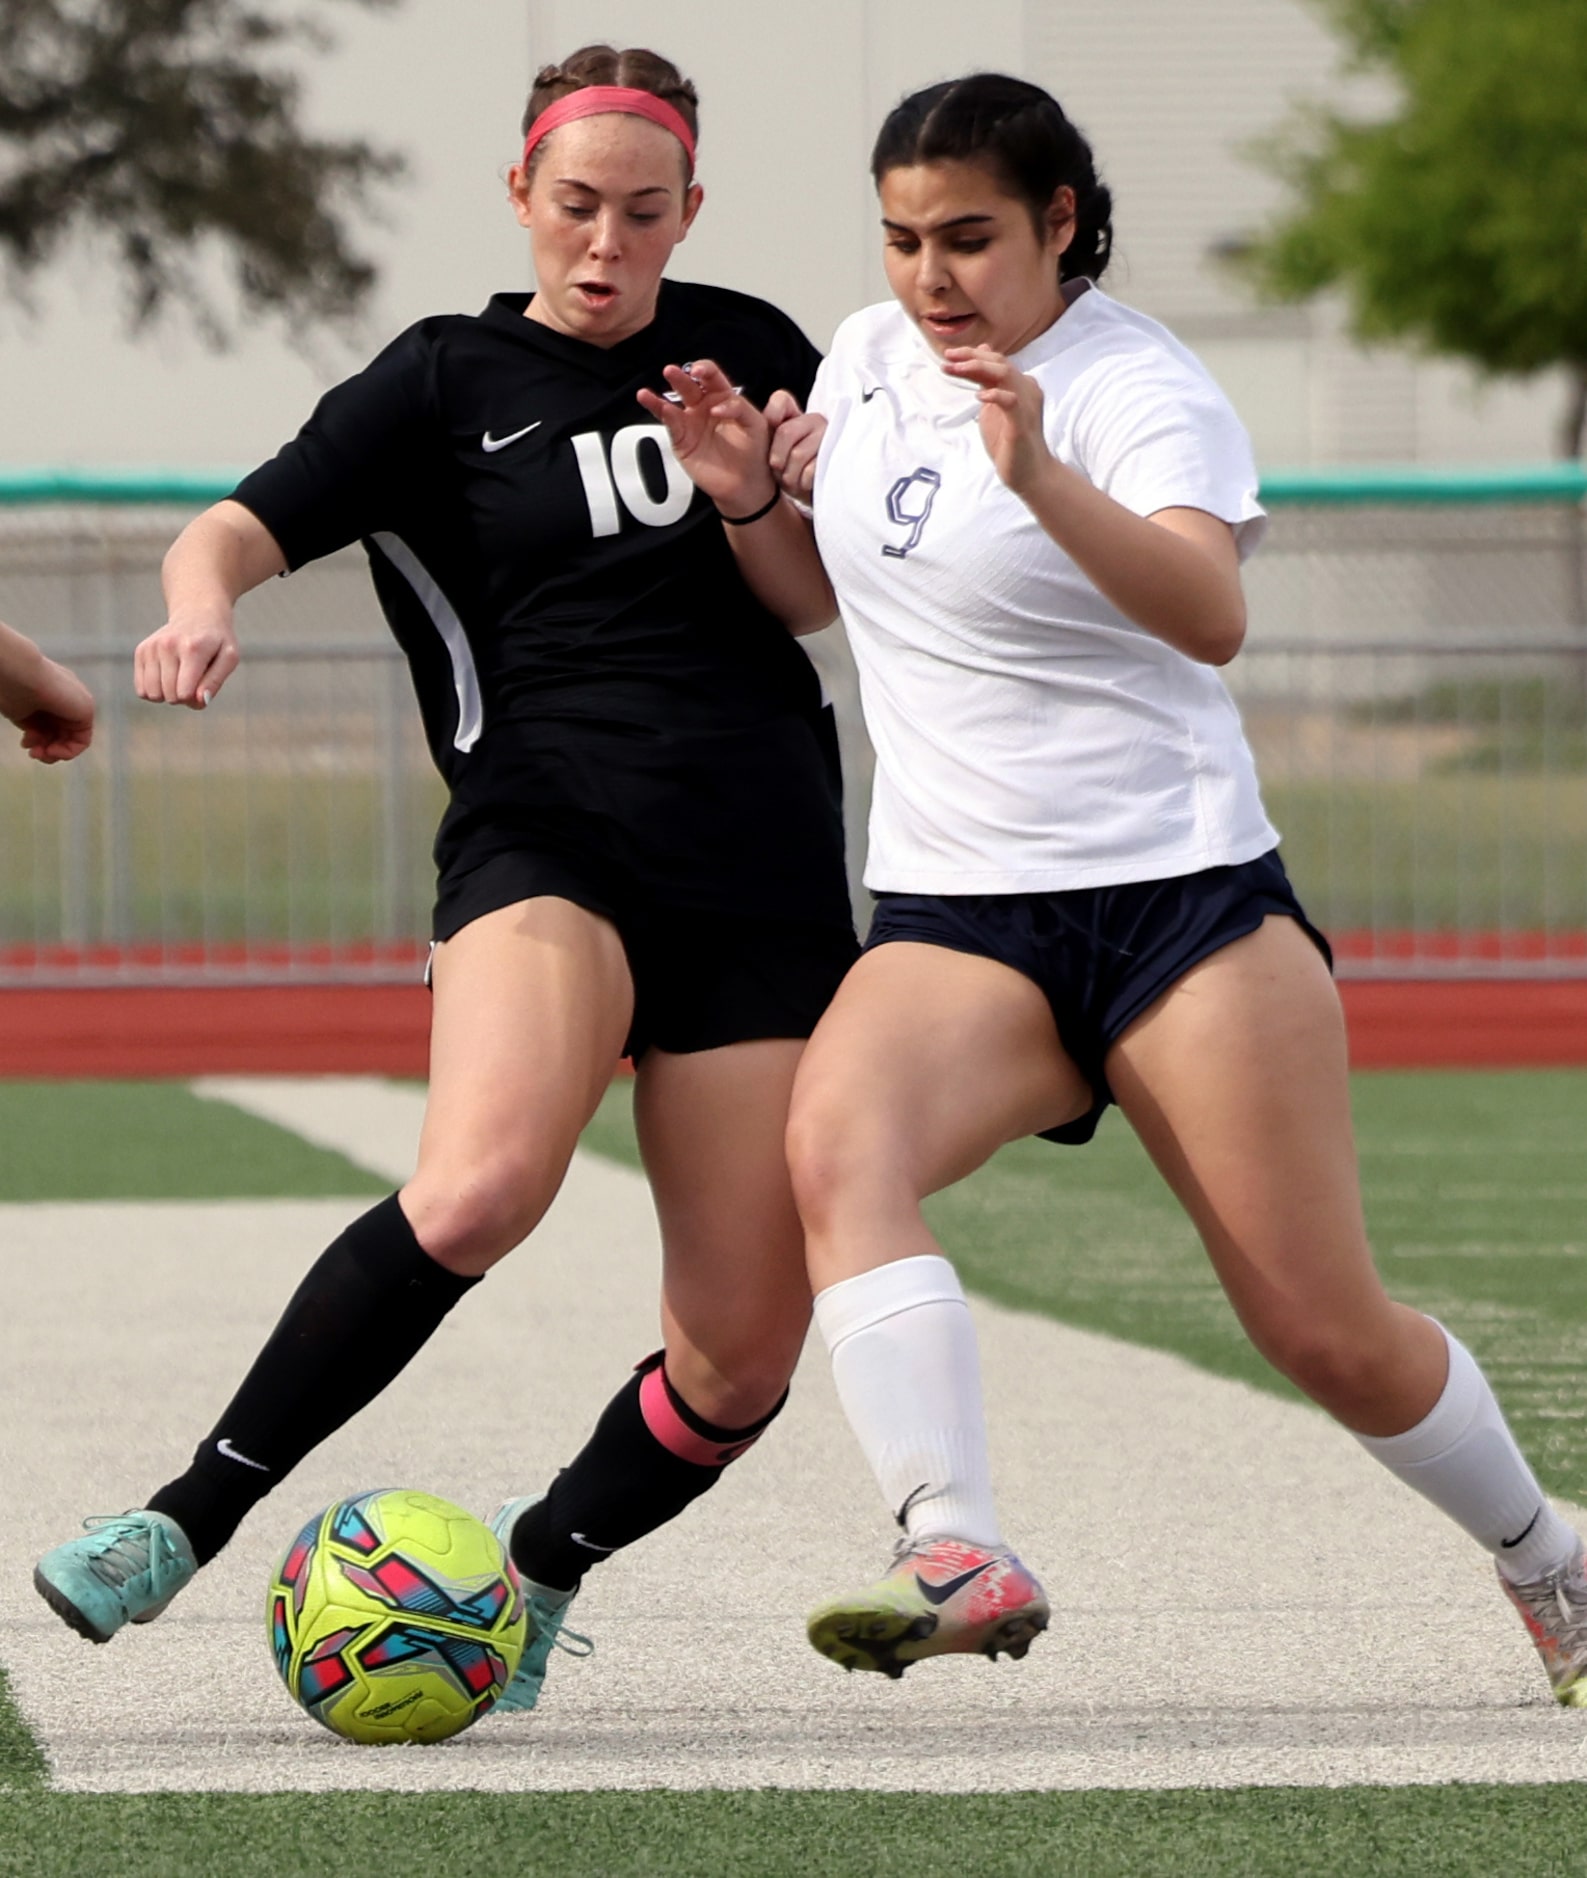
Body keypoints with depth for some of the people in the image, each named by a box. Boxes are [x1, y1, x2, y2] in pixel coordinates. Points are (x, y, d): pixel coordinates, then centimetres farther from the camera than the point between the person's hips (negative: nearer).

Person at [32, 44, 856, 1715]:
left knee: (743, 1364, -3)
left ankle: (535, 1575, 25)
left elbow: (819, 606, 16)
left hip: (766, 884, 4)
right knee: (481, 1184, -34)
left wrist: (757, 511, -6)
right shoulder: (446, 383, 5)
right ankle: (188, 1523, -25)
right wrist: (202, 601, -31)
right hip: (547, 836, -4)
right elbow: (246, 525, -8)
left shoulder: (750, 353, 14)